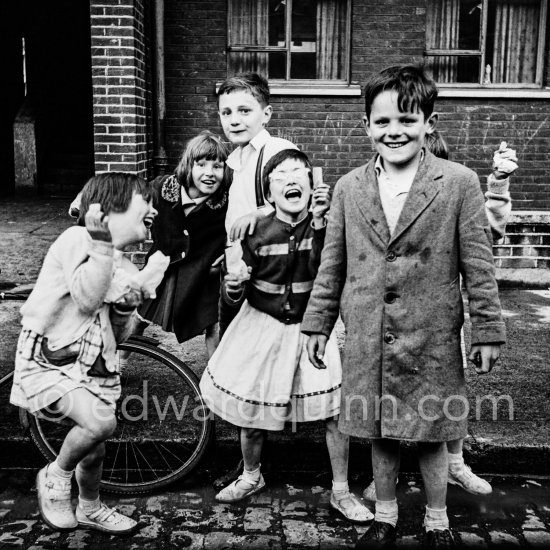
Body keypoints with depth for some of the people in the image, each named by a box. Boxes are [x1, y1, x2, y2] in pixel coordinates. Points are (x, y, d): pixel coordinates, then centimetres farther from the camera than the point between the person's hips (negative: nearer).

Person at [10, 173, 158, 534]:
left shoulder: (128, 271, 11)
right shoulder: (77, 239, -12)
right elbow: (87, 300, -26)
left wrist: (127, 308, -7)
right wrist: (101, 241, -27)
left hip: (92, 366, 7)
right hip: (48, 362, -7)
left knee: (94, 451, 14)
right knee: (101, 422, -27)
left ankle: (90, 510, 42)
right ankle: (56, 477, 2)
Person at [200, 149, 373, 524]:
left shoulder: (325, 225, -8)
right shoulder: (257, 232, -7)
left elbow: (324, 270, -26)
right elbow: (235, 296, -1)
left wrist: (319, 223, -35)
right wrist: (234, 286, -23)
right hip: (263, 325, 1)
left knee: (337, 408, -6)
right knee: (250, 407, 10)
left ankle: (341, 492, 16)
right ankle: (251, 477, 39)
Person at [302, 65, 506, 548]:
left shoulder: (460, 183, -6)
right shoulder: (349, 188, 3)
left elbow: (478, 265, -4)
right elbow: (332, 264, 7)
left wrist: (488, 330, -2)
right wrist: (318, 322, 8)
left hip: (432, 339, -2)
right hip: (367, 340, 3)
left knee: (432, 436, 11)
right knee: (380, 434, 15)